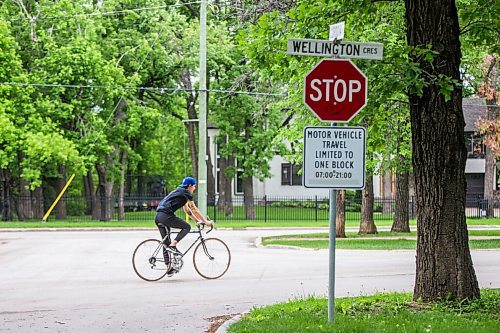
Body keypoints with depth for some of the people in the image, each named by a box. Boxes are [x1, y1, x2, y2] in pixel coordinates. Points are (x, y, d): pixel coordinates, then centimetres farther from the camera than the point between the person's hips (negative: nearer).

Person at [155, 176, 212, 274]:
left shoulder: (179, 192, 28)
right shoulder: (186, 193, 1)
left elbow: (186, 209, 34)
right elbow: (194, 209, 0)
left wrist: (197, 220, 32)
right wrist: (206, 221, 5)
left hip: (158, 216, 9)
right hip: (166, 216, -9)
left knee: (166, 242, 12)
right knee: (187, 227, 1)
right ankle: (173, 246, -11)